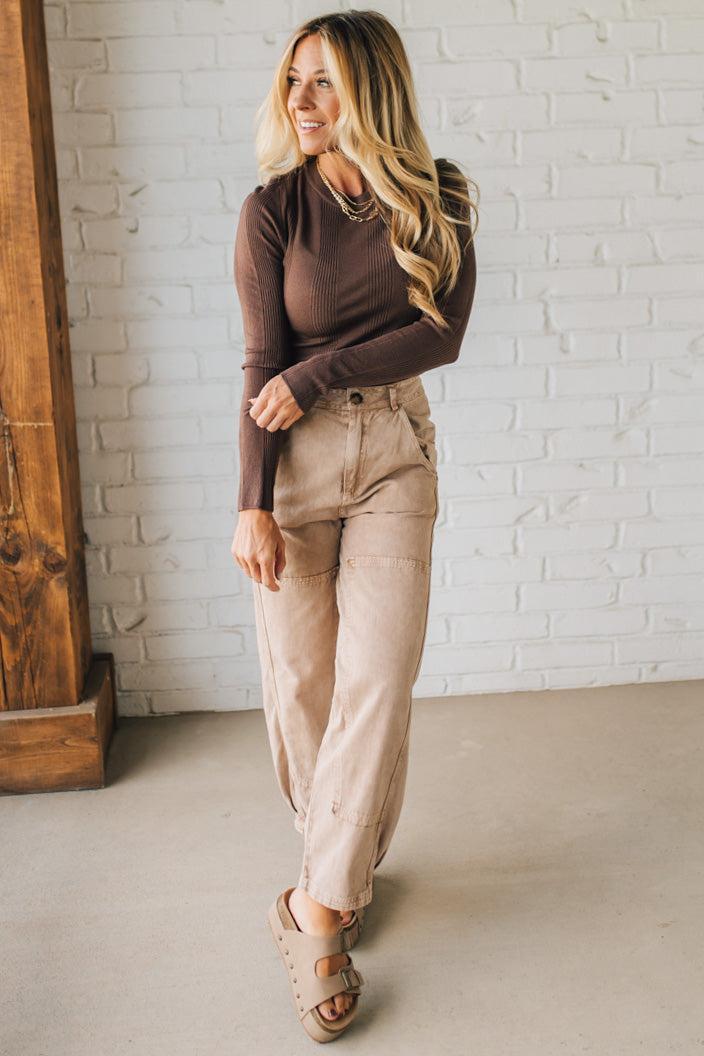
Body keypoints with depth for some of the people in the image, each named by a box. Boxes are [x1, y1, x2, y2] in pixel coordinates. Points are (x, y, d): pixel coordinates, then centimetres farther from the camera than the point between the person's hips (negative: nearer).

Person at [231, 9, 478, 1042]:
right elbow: (263, 366, -8)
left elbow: (442, 334, -6)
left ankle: (319, 913, 6)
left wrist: (318, 372, -14)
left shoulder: (437, 200, 1)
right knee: (301, 679, 4)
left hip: (397, 453, 1)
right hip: (295, 460, -1)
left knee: (377, 679, -6)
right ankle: (343, 871, 27)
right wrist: (252, 506, -12)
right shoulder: (273, 209, -4)